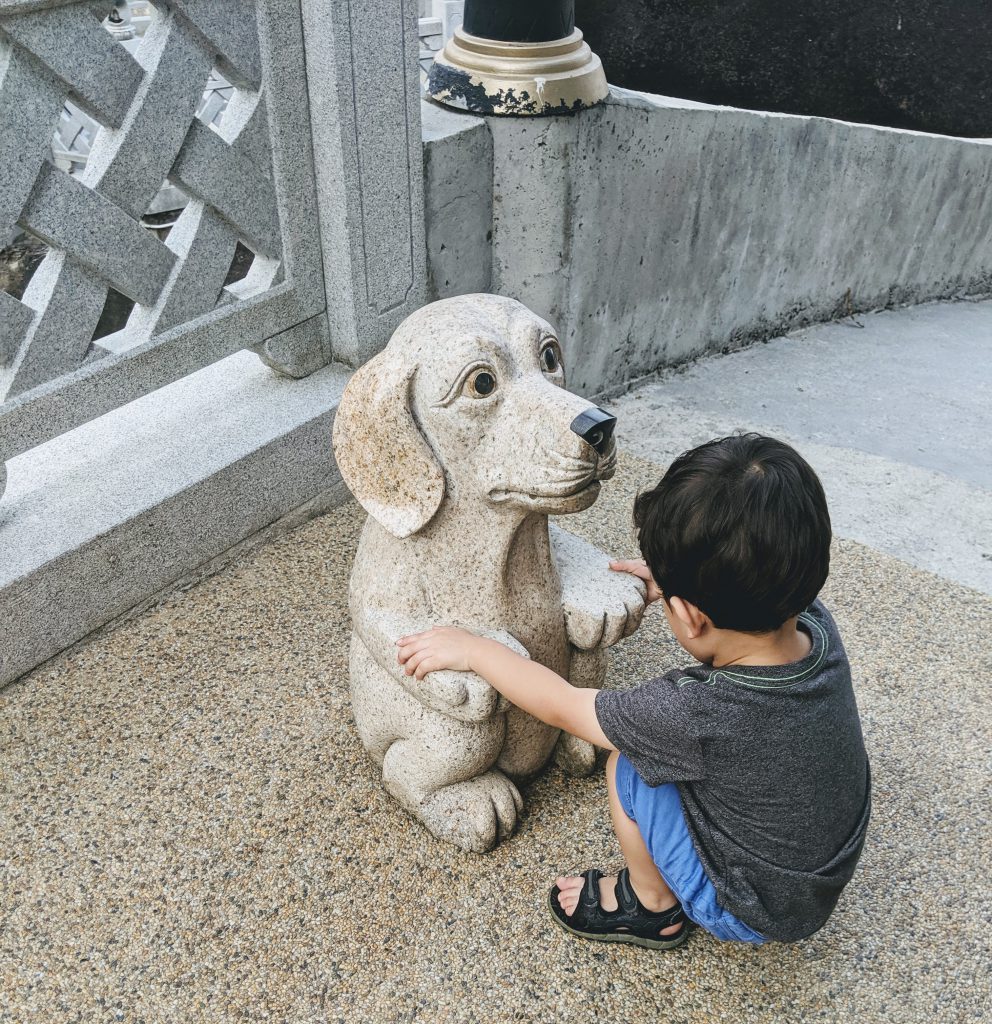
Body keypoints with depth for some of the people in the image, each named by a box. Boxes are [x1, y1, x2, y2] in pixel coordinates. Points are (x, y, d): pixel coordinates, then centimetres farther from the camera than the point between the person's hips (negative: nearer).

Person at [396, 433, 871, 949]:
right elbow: (747, 602, 5)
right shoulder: (815, 623, -21)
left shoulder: (699, 715, -39)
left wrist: (472, 649, -10)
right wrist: (679, 578, 15)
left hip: (754, 914, -6)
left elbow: (560, 706, -22)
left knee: (628, 767, -7)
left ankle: (653, 908, 17)